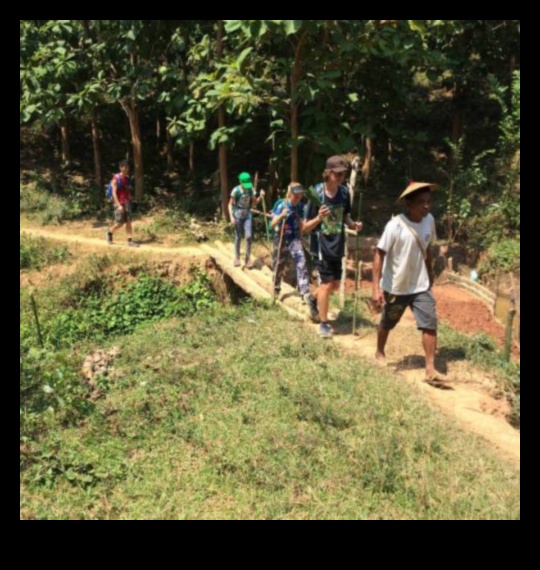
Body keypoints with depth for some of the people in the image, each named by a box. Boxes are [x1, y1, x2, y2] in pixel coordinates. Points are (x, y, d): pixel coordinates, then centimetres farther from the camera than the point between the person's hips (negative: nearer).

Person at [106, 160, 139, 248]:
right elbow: (114, 193, -14)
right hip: (119, 203, -6)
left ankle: (130, 240, 3)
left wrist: (130, 201, 13)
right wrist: (118, 205, -20)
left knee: (129, 221, 1)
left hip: (127, 202, 6)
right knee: (119, 223, -2)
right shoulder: (116, 178, -10)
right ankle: (110, 232, 25)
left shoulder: (127, 178, 9)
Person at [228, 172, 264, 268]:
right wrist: (231, 216, -17)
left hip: (248, 214, 3)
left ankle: (248, 258, 5)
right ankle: (237, 258, 20)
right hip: (238, 215, -3)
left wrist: (260, 197, -11)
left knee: (249, 236, -6)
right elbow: (230, 204, -8)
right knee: (238, 237, 5)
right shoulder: (236, 190, -13)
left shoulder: (251, 190, -2)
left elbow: (254, 203, 7)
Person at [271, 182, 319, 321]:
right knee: (279, 267, 13)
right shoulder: (280, 205, -10)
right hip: (281, 239, -1)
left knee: (302, 265, -16)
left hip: (295, 239, 2)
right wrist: (281, 216, -32)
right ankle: (276, 289, 41)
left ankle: (307, 296, -20)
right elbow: (273, 224, -14)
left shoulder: (301, 207, 0)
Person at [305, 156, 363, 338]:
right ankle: (324, 324, 11)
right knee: (327, 283, -4)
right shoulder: (316, 194, -18)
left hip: (337, 246, 6)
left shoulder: (344, 192, -3)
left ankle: (316, 299, 43)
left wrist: (353, 224, -9)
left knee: (335, 285, 14)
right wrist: (319, 218, -33)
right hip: (321, 246, -6)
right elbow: (305, 227, -14)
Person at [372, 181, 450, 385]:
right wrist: (376, 288, -26)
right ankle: (380, 353, 42)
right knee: (387, 324, 16)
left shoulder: (429, 220, -5)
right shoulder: (395, 225, -23)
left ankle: (430, 370, 5)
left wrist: (430, 273, 19)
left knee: (430, 324, -3)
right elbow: (379, 255, -21)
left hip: (421, 286, 4)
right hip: (395, 287, -4)